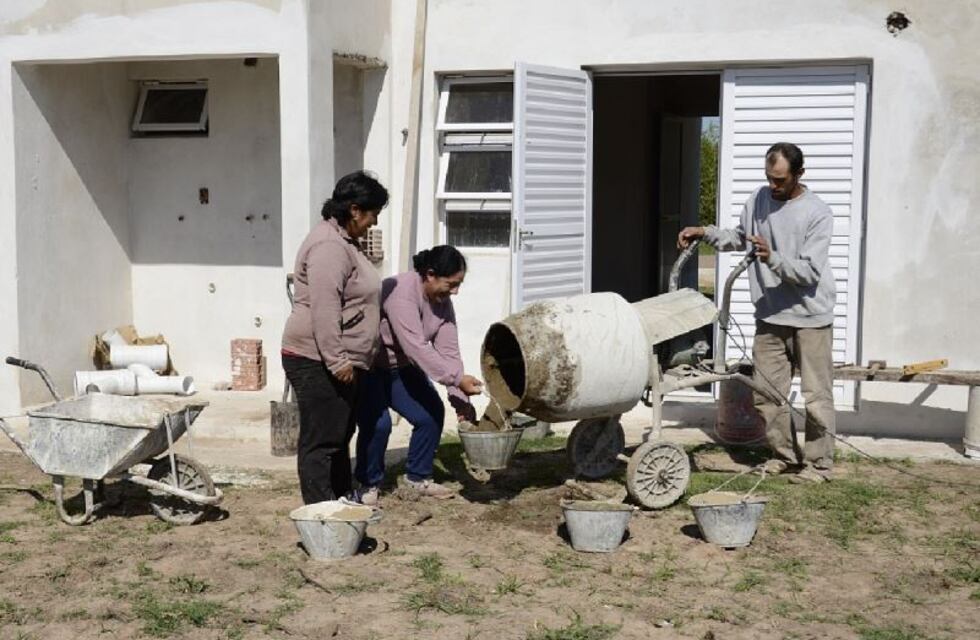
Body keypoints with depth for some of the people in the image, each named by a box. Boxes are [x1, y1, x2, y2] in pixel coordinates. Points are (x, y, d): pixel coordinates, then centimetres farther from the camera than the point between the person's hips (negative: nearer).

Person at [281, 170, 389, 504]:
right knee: (320, 442, -5)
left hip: (340, 361, 11)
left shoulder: (344, 242, 17)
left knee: (339, 437, 18)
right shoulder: (328, 247, -19)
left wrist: (344, 359, 27)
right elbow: (324, 310, -25)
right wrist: (337, 361, -26)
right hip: (318, 361, -11)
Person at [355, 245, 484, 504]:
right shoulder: (400, 293, -33)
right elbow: (417, 348, -39)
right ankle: (369, 484, 1)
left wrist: (460, 399, -18)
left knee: (432, 413, -1)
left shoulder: (442, 302, -6)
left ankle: (418, 476, 18)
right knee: (377, 422, -22)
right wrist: (458, 379, -42)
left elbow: (448, 350, -10)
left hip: (399, 367, 8)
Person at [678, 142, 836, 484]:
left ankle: (819, 463, 12)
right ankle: (784, 454, 25)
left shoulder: (817, 214, -14)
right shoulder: (759, 200, 3)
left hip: (810, 317, -5)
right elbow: (740, 237, 21)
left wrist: (772, 258, -33)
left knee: (816, 395, 0)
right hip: (770, 317, 5)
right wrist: (705, 232, 6)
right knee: (767, 392, 10)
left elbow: (809, 272, -20)